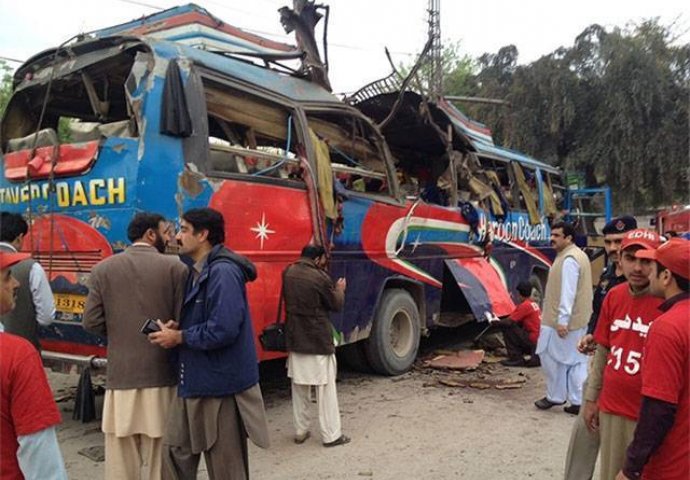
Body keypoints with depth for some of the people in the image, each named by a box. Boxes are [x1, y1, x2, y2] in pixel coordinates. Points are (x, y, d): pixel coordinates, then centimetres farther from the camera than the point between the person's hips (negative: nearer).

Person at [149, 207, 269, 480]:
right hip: (194, 383, 9)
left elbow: (223, 329, -28)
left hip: (221, 385, -9)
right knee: (175, 452, 17)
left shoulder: (222, 271, -20)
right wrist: (177, 328, -1)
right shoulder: (197, 271, 11)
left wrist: (179, 338, -15)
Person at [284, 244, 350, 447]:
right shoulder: (319, 277, -17)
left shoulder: (288, 273, 2)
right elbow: (336, 305, -7)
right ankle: (331, 435, 10)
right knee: (325, 387, 3)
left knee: (299, 387, 16)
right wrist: (340, 289, 13)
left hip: (295, 339, 6)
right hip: (318, 340, -6)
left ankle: (300, 431, 24)